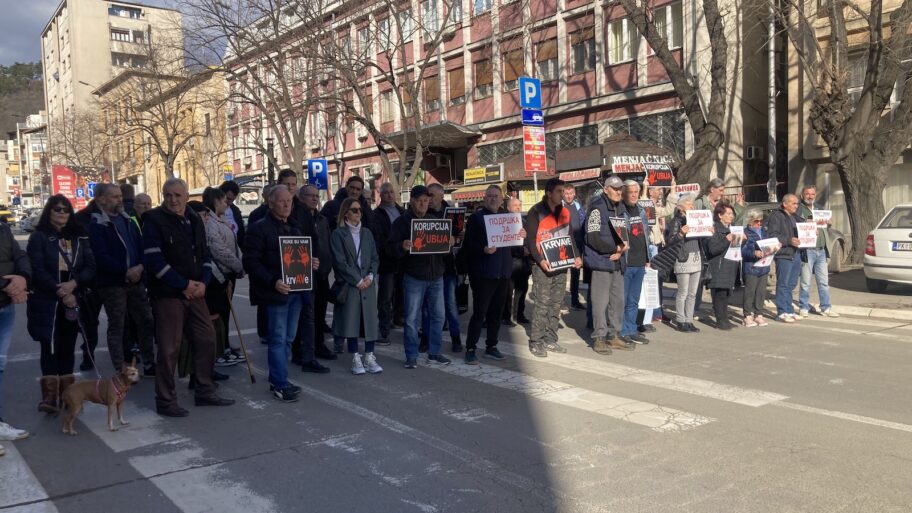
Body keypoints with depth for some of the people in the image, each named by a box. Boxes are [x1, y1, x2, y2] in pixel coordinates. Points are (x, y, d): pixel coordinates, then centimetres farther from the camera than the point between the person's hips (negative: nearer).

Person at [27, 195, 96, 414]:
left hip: (74, 301, 3)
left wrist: (73, 284, -15)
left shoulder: (79, 237, 11)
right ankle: (50, 396, -4)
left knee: (68, 348, 7)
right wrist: (60, 293, -15)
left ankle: (67, 395, 13)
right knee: (50, 347, -5)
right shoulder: (39, 237, 0)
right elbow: (37, 270, -9)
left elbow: (90, 267, 2)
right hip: (46, 302, -3)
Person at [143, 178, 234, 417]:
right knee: (169, 348, -1)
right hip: (167, 293, -7)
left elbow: (205, 254, 14)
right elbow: (154, 260, -17)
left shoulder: (195, 220, 12)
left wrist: (203, 282, -4)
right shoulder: (153, 220, -9)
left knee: (207, 340, 11)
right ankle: (165, 401, 12)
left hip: (195, 291, 7)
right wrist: (183, 284, -16)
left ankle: (205, 391, 25)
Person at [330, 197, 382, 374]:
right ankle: (355, 358, 7)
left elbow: (375, 258, 12)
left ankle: (369, 357, 9)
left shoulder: (367, 233, 14)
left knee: (370, 319, 1)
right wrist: (358, 280, -11)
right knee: (351, 320, -2)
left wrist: (370, 276, -5)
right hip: (349, 285, -4)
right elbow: (340, 261, -8)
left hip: (368, 284, 4)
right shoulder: (338, 234, -1)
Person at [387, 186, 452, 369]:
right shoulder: (402, 221, -1)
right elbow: (390, 247, -6)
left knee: (438, 316, 9)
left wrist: (449, 243, -4)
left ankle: (434, 353, 21)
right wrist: (402, 246, -27)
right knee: (412, 319, -1)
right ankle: (411, 356, 9)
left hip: (436, 276, 5)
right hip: (413, 277, -5)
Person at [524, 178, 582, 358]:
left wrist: (576, 256, 6)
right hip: (543, 266, -6)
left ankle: (550, 339, 18)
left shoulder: (564, 211, 12)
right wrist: (540, 260, -20)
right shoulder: (536, 212, -7)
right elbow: (530, 240, -9)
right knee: (542, 304, -7)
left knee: (556, 304, 9)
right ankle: (535, 342, 0)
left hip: (561, 266, 6)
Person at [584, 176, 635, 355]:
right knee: (601, 301, -4)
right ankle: (599, 338, 5)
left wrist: (621, 249, -3)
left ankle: (613, 336, 21)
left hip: (617, 261, 8)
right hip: (601, 261, -8)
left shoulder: (619, 207, 14)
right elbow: (594, 238, -18)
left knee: (618, 300, 11)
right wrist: (616, 248, -12)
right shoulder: (597, 208, -11)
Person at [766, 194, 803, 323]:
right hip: (784, 254, -8)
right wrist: (789, 240, -23)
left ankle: (789, 311, 20)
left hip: (796, 254, 8)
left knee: (791, 284, 13)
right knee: (783, 284, -4)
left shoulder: (795, 217, 19)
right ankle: (782, 312, 1)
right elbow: (772, 235, -16)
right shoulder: (776, 216, -7)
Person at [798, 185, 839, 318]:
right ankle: (803, 308, 9)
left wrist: (829, 223, 7)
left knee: (824, 281, 9)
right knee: (806, 282, -1)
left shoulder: (818, 208, 18)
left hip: (821, 250, 7)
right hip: (807, 250, -7)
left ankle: (825, 308, 16)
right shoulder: (799, 209, -5)